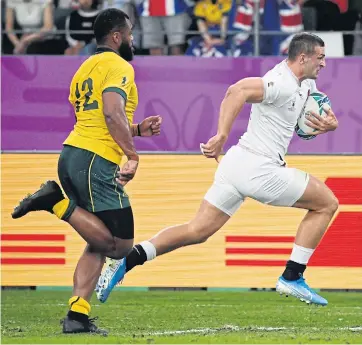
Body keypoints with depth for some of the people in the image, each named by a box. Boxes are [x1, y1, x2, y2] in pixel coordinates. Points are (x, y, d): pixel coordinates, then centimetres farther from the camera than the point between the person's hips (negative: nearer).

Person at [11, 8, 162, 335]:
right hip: (97, 161, -9)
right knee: (120, 244, -8)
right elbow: (112, 113, -20)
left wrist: (137, 130, 28)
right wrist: (132, 154, -21)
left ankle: (77, 316, 2)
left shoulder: (86, 68, 23)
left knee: (99, 243, 13)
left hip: (71, 155, 9)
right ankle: (59, 202, -16)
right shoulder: (119, 66, -4)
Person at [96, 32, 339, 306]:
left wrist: (329, 123, 2)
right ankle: (292, 278, 3)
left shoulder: (306, 85, 15)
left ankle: (126, 261, -4)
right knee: (327, 204, 4)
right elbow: (238, 90, -29)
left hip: (238, 162, 9)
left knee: (197, 231, 7)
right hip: (259, 169, -9)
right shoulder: (282, 85, -16)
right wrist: (222, 136, -33)